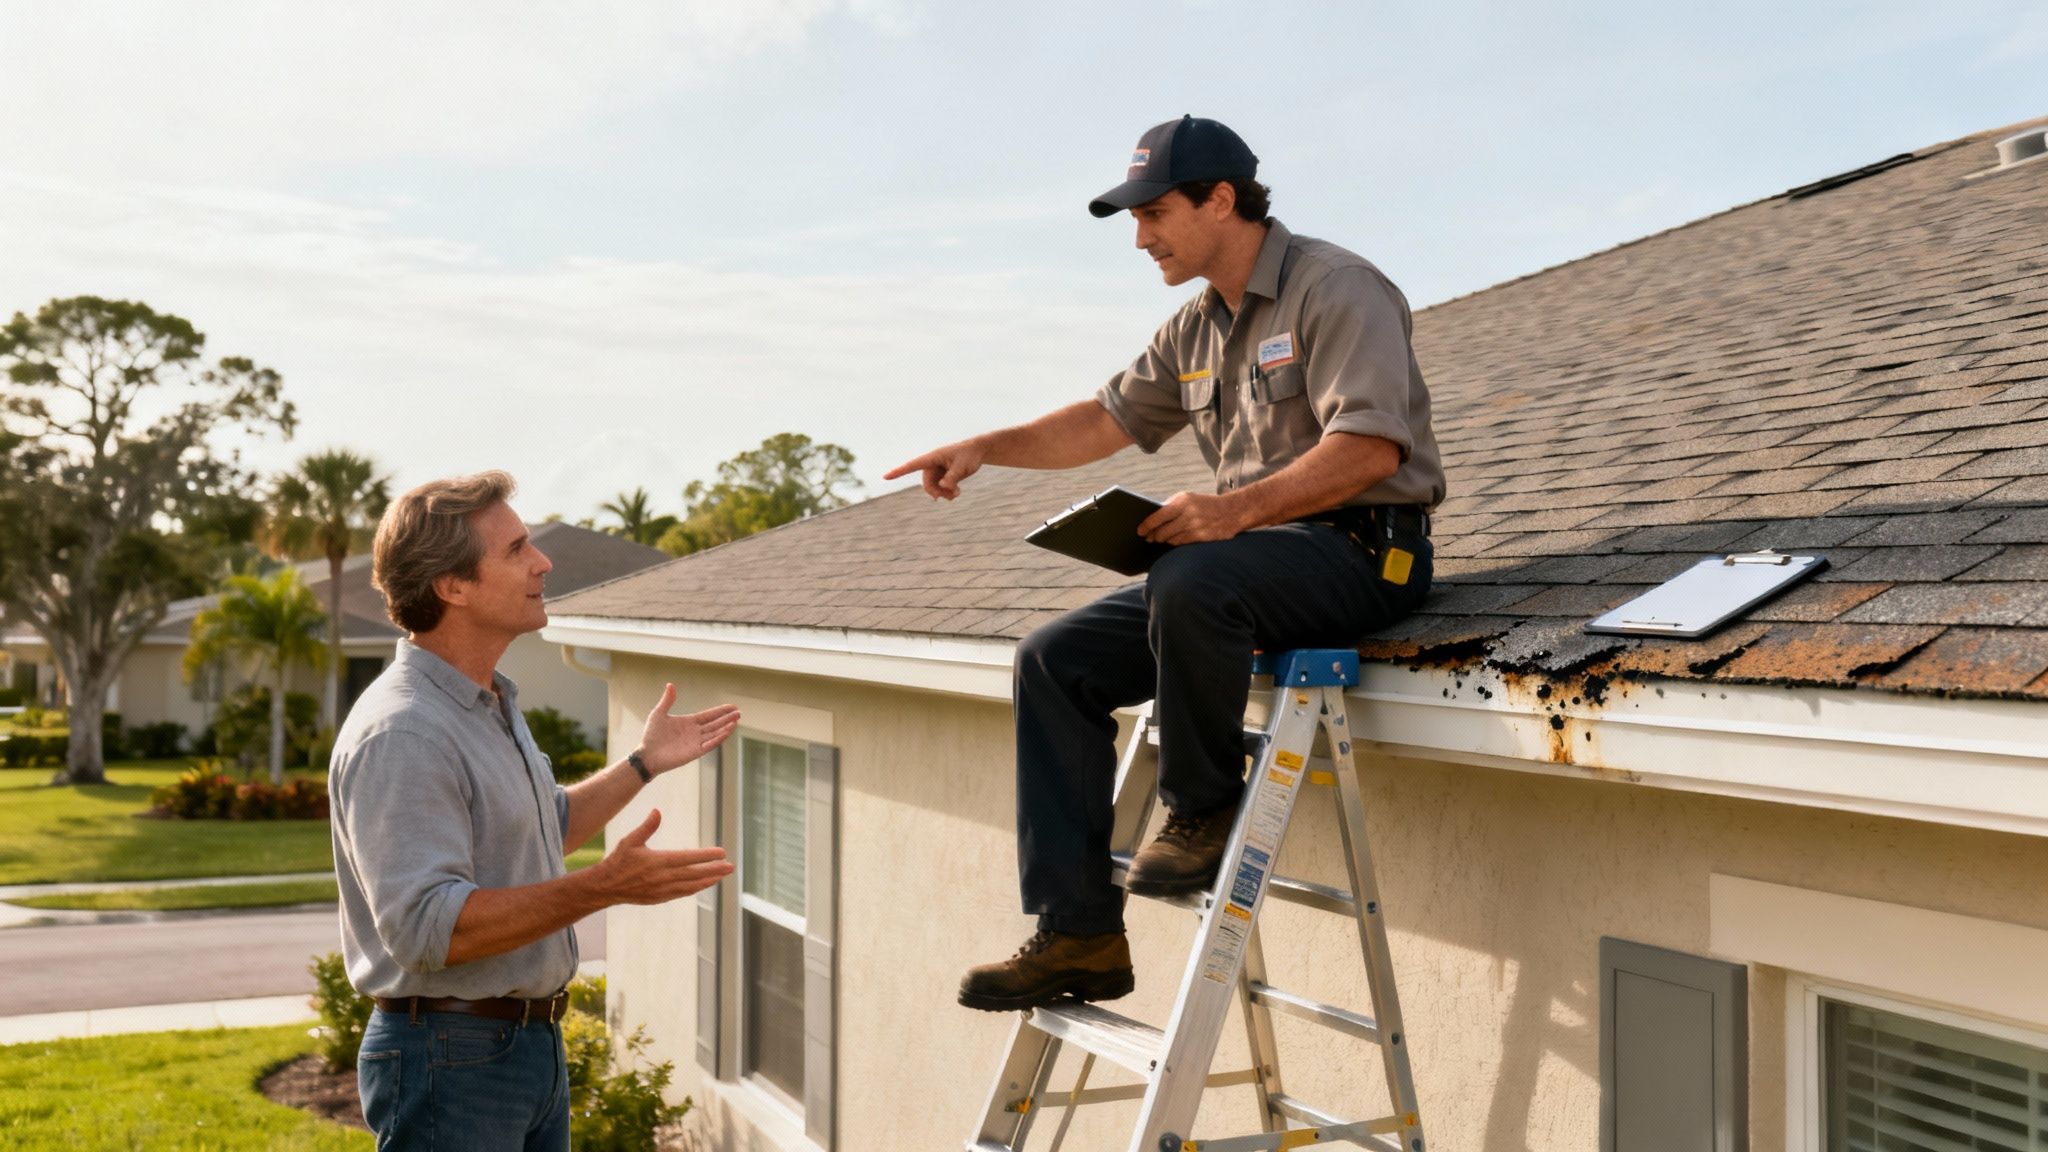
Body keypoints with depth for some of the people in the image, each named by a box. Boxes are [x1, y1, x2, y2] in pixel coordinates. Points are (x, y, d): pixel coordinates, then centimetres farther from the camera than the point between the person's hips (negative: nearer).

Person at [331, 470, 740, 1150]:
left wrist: (644, 764, 22)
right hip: (449, 1058, -9)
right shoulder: (399, 734, -21)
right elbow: (428, 927, -28)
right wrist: (602, 888, -33)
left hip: (532, 1041, 9)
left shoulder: (494, 704, 12)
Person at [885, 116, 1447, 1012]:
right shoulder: (1196, 328, 17)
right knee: (1055, 660, -4)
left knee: (1189, 584, -39)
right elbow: (1109, 418, 23)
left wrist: (1237, 509, -28)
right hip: (1256, 559, 9)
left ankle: (1207, 810, -12)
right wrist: (986, 448, 10)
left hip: (1364, 548, -9)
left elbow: (1370, 448, -20)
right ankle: (1079, 933, -7)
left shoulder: (1337, 289, -9)